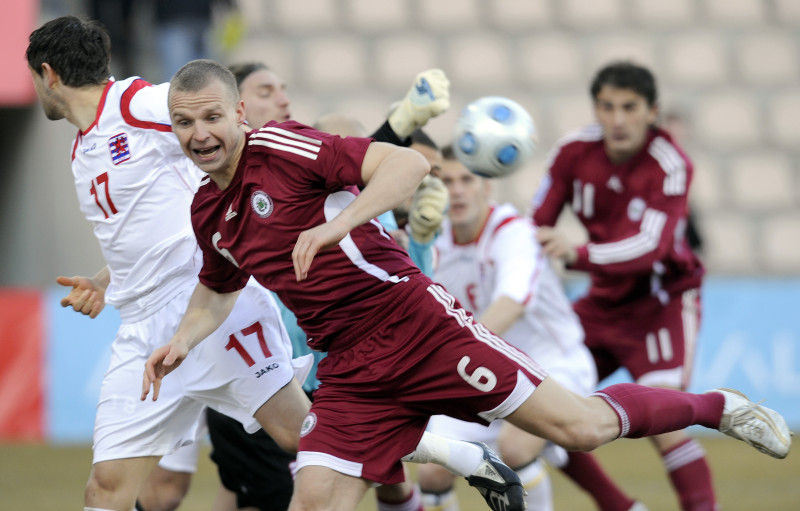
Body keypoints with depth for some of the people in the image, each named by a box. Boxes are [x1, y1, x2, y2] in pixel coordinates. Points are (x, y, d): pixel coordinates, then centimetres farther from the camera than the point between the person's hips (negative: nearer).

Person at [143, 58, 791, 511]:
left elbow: (408, 164, -21)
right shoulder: (207, 211, 11)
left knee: (580, 426, -9)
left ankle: (715, 405, 15)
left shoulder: (278, 147, -11)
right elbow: (218, 290, 32)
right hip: (350, 368, 7)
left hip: (411, 322, -7)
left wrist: (338, 223, -33)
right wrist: (182, 342, 14)